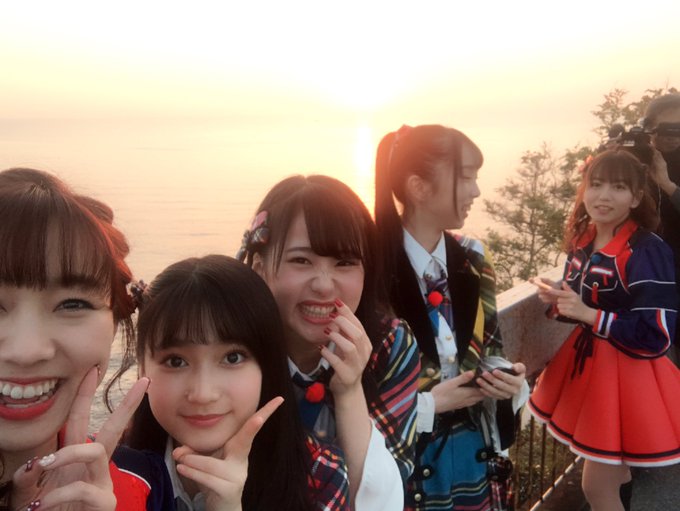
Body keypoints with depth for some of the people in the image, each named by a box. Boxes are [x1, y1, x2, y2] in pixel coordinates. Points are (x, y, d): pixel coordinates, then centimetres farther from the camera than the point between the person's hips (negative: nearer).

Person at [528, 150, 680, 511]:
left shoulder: (647, 251, -22)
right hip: (587, 362, 7)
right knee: (612, 477, 25)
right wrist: (559, 299, -8)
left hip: (628, 373, -7)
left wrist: (588, 314, -27)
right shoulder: (582, 242, 0)